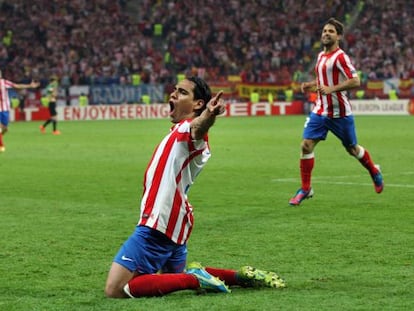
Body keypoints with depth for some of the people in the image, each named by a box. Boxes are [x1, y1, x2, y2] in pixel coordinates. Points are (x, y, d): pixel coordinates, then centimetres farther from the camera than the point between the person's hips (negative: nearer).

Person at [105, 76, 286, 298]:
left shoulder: (187, 129, -15)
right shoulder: (179, 130, 15)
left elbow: (197, 127, -41)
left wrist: (207, 116, -60)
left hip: (157, 227, -11)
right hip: (172, 227, 11)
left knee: (115, 290, -15)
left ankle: (195, 279, -14)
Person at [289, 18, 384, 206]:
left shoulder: (340, 57, -14)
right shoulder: (321, 56, 10)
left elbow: (355, 81, -21)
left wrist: (331, 89, -27)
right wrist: (311, 85, 7)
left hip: (339, 112, -6)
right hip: (320, 111, 6)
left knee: (352, 149, 10)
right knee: (306, 145, -9)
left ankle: (374, 171, 39)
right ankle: (305, 188, -1)